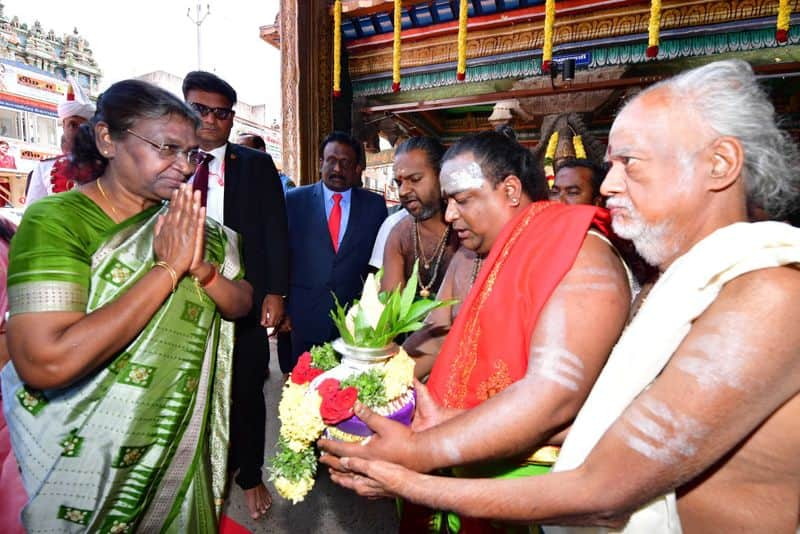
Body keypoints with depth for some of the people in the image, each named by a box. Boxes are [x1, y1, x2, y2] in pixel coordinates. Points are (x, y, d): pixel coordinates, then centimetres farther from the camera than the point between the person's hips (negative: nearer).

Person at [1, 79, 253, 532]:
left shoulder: (188, 223, -4)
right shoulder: (56, 220, -20)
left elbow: (242, 304, -4)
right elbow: (44, 364, -32)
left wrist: (202, 268, -24)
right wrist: (169, 268, -29)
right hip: (84, 451, -4)